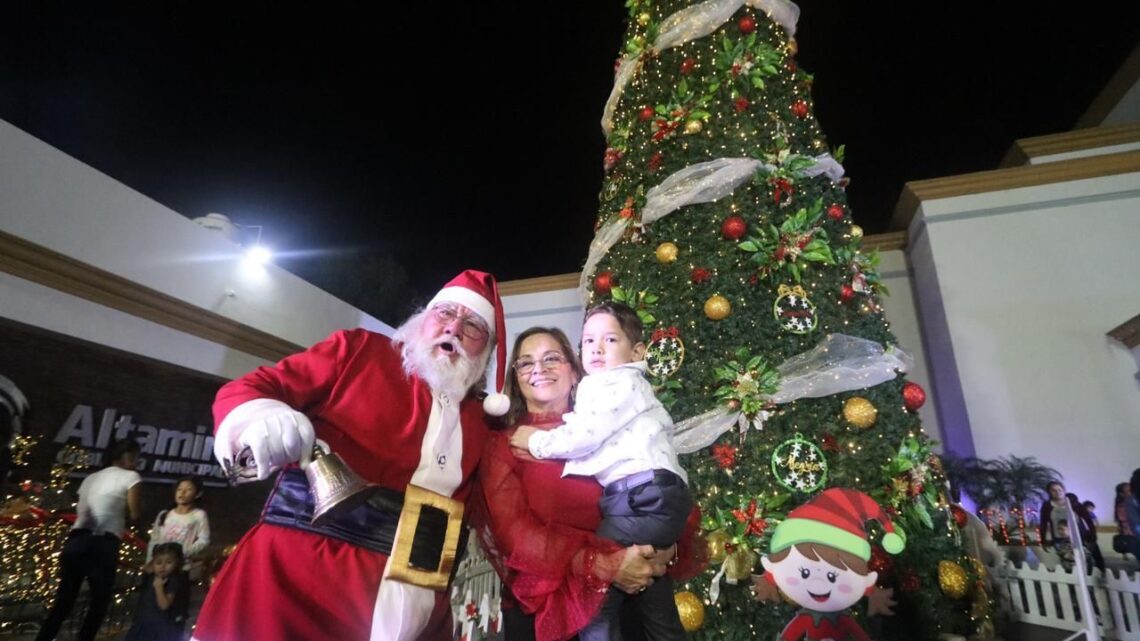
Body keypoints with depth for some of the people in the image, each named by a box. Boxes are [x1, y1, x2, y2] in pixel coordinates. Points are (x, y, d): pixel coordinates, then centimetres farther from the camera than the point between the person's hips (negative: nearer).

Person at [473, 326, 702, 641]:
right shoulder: (502, 446, -2)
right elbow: (515, 532, -13)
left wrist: (667, 546, -21)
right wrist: (603, 566, -22)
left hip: (621, 598, 2)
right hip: (540, 607, -1)